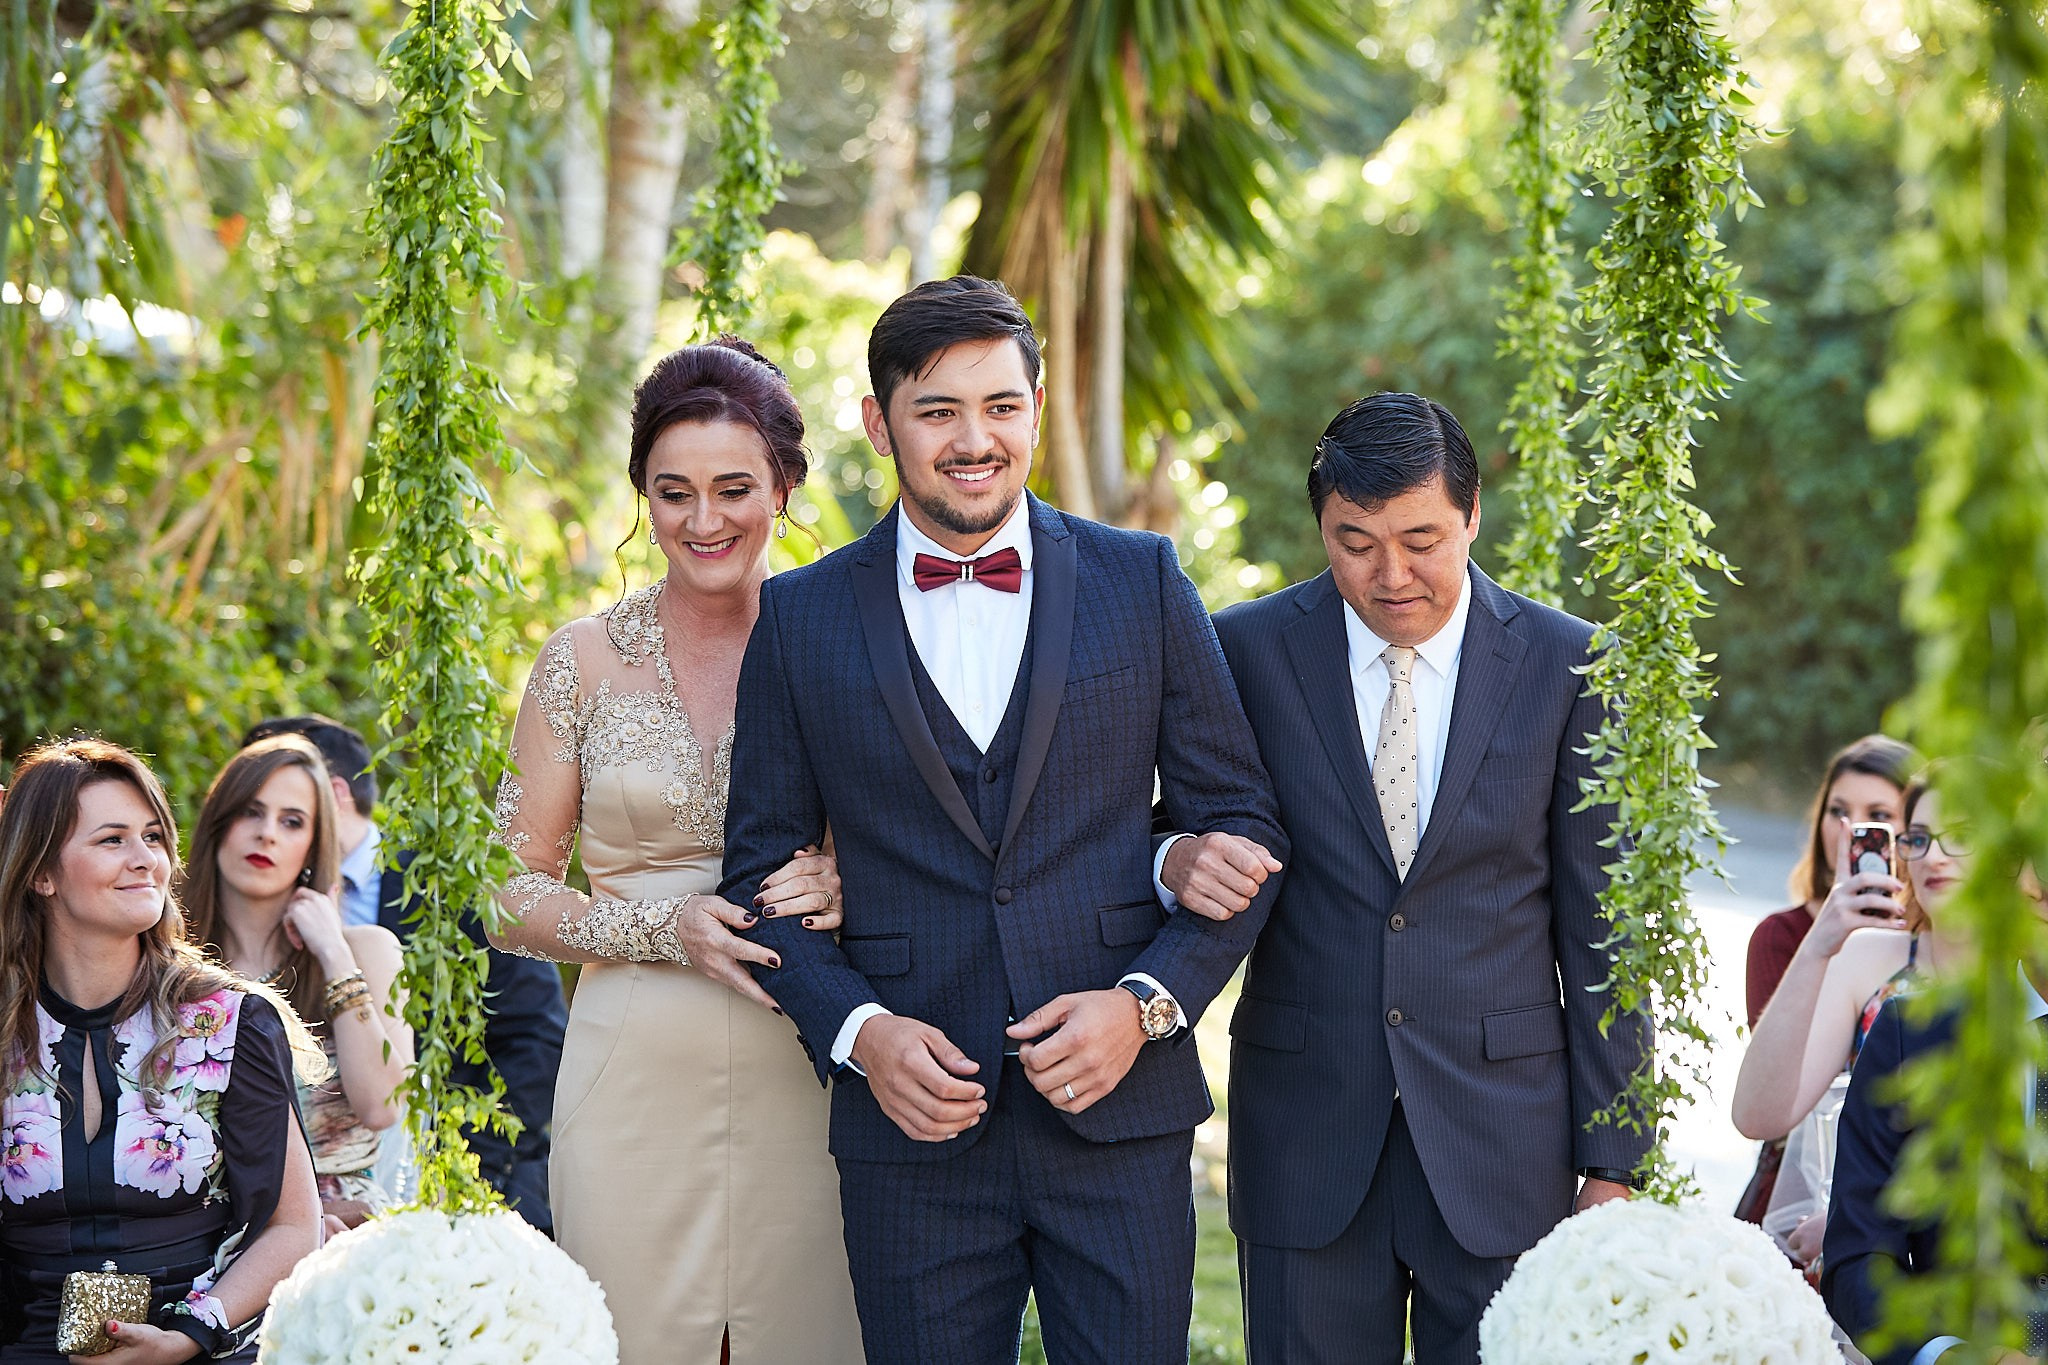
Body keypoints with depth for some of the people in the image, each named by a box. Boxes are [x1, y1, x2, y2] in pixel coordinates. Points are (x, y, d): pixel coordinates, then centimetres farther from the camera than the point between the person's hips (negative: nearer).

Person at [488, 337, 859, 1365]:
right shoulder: (585, 661, 3)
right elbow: (513, 897, 5)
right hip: (637, 1080, 0)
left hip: (805, 1082, 0)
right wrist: (666, 927, -12)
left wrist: (848, 891, -13)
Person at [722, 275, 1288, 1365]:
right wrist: (857, 1029, -9)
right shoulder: (799, 619, 5)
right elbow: (760, 870, 7)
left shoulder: (1141, 581, 5)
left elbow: (1239, 826, 6)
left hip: (1120, 1113, 0)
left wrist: (1147, 1003, -9)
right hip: (912, 1127, 0)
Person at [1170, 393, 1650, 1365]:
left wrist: (1612, 1159, 0)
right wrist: (1183, 863, -17)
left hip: (1500, 1144, 0)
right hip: (1307, 1143, 1)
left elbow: (1599, 929, 2)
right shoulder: (1249, 651, 1)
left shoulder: (1568, 667, 0)